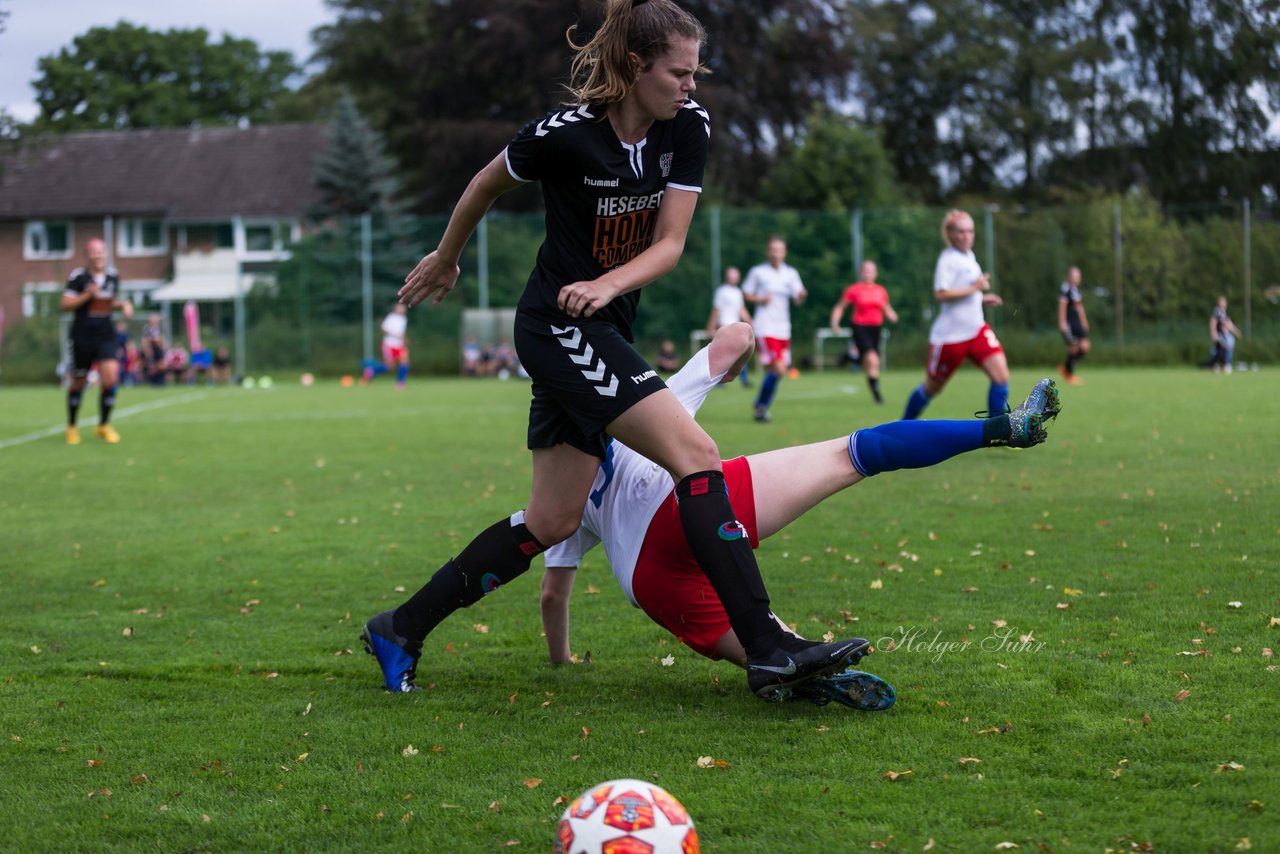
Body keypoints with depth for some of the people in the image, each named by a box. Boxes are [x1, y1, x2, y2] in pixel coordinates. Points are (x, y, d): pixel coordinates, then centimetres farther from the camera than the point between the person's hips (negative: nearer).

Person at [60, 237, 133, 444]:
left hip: (106, 336, 3)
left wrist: (123, 304, 2)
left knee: (111, 378, -13)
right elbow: (65, 305, -11)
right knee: (78, 382, 8)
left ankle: (104, 425, 5)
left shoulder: (113, 276, 6)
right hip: (82, 337, -3)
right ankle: (71, 426, 29)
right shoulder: (78, 276, -9)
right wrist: (88, 295, -21)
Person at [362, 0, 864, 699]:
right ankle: (767, 651, -23)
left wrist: (608, 284, -22)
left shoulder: (689, 127, -3)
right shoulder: (566, 134, -17)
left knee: (551, 521, 10)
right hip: (557, 324, -8)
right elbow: (486, 185, 1)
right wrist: (445, 260, 16)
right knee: (697, 456, -20)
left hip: (604, 328, 8)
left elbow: (669, 242, -4)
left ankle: (401, 630, 20)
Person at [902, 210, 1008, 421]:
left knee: (1001, 375, -10)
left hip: (976, 330, 7)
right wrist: (974, 288, -25)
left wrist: (982, 298, 10)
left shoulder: (969, 256, 12)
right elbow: (941, 294, -26)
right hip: (950, 334, -7)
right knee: (932, 387, 7)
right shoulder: (948, 259, -14)